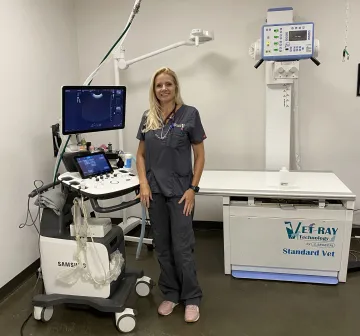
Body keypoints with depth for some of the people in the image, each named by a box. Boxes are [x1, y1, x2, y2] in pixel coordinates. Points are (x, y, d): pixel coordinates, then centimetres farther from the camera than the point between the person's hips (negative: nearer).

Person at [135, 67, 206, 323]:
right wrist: (144, 184, -3)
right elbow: (141, 155, 10)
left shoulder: (189, 114, -6)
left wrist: (193, 188, -10)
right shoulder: (148, 117, 6)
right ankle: (170, 294, 29)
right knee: (162, 246, 12)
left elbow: (200, 155, -5)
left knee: (182, 246, 0)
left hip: (180, 191, -4)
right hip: (155, 191, 4)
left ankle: (192, 298, 19)